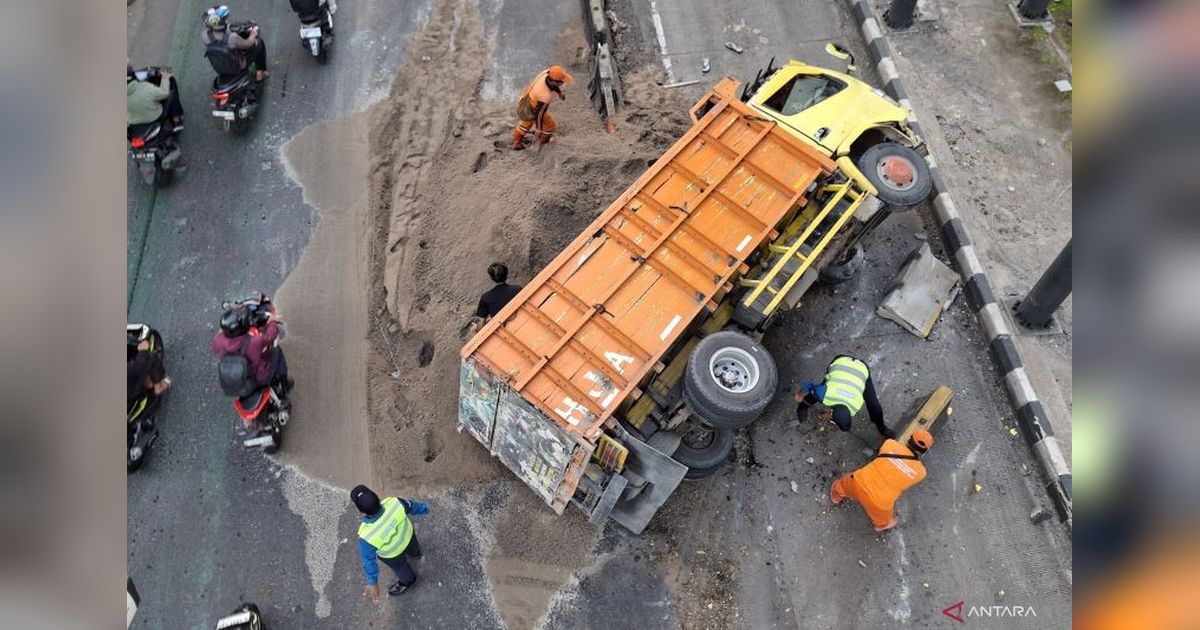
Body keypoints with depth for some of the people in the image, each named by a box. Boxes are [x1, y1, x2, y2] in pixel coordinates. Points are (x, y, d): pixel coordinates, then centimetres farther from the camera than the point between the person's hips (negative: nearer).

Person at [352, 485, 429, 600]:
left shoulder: (367, 537, -45)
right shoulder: (394, 503, -38)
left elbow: (369, 561, -26)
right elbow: (412, 506, -15)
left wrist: (373, 582, -7)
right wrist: (425, 509, 8)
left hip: (391, 553, -3)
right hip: (407, 533, 3)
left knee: (399, 566, 33)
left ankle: (407, 580, 64)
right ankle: (415, 552, 73)